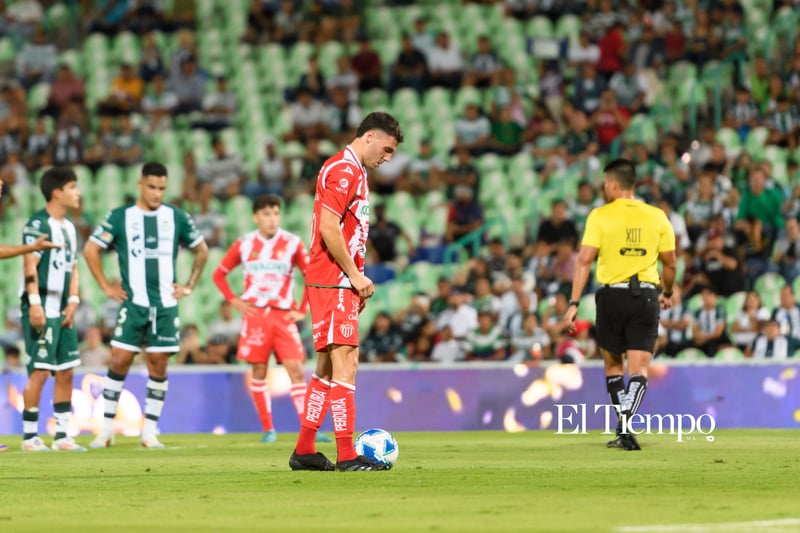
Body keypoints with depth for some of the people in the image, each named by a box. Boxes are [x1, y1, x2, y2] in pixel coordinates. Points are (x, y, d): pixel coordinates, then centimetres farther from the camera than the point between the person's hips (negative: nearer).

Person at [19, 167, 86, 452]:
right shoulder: (38, 224, -9)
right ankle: (30, 436, -2)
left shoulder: (69, 228, 16)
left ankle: (62, 436, 12)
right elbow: (30, 265, -15)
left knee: (65, 372, 7)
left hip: (62, 311, 8)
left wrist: (73, 301, 7)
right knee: (40, 371, -8)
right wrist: (34, 304, -21)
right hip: (41, 310, -8)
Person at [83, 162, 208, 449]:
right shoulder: (120, 217, -1)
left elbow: (202, 251, 18)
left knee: (158, 367, 0)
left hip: (165, 305, 2)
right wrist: (106, 286, 1)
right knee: (119, 362, -7)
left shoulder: (177, 217, 6)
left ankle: (150, 431, 7)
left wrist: (189, 286, 11)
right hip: (133, 304, -2)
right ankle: (107, 429, 0)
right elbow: (90, 250, 4)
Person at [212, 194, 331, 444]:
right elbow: (219, 274, 14)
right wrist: (234, 301, 2)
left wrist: (302, 310, -1)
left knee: (295, 369, -9)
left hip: (284, 316, -1)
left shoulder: (292, 243, 1)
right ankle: (268, 429, 8)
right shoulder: (244, 245, 4)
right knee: (259, 371, 0)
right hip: (255, 314, 1)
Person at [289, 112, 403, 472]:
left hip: (343, 283, 10)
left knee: (329, 365, 12)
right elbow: (328, 228, -20)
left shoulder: (354, 172, 20)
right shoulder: (343, 170, -12)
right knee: (344, 362, -11)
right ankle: (346, 455, -13)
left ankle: (304, 451, 16)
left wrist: (357, 280, 15)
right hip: (333, 283, -10)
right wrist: (355, 275, -16)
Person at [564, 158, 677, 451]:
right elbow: (670, 263, 10)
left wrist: (574, 303, -9)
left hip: (612, 295, -1)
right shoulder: (657, 216, 5)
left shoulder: (600, 216, -3)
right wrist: (667, 293, 28)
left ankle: (623, 427, 17)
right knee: (639, 369, -1)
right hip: (646, 296, 1)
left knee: (613, 365, 17)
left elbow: (584, 260, -9)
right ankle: (625, 423, -23)